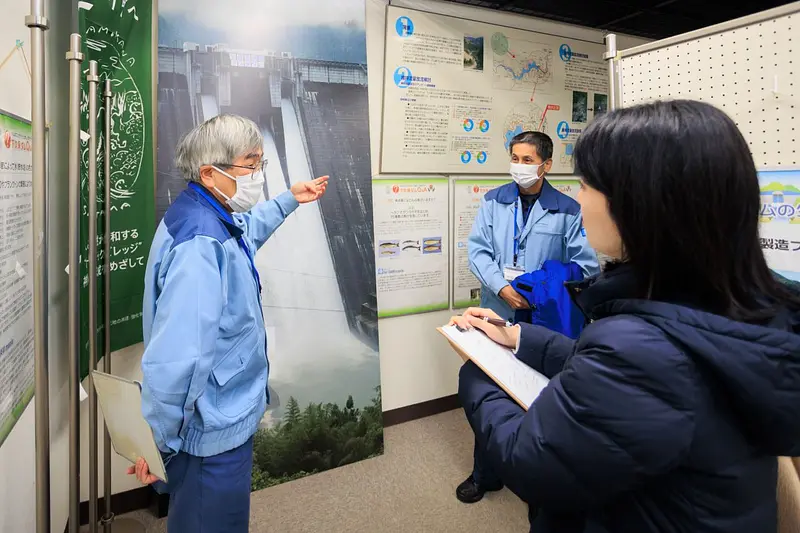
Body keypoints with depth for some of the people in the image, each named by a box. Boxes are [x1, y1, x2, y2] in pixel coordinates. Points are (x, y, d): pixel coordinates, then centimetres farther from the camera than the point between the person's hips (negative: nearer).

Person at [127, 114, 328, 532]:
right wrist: (155, 441, -22)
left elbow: (246, 231, 27)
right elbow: (174, 357, -34)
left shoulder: (213, 218, 2)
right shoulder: (200, 247, -30)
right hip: (213, 434, -9)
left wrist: (289, 200, 31)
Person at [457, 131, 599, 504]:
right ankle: (485, 475, 29)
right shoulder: (493, 202, 3)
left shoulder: (568, 210, -3)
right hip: (498, 313, 2)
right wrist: (502, 287, -17)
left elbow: (586, 266, -5)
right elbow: (477, 251, -3)